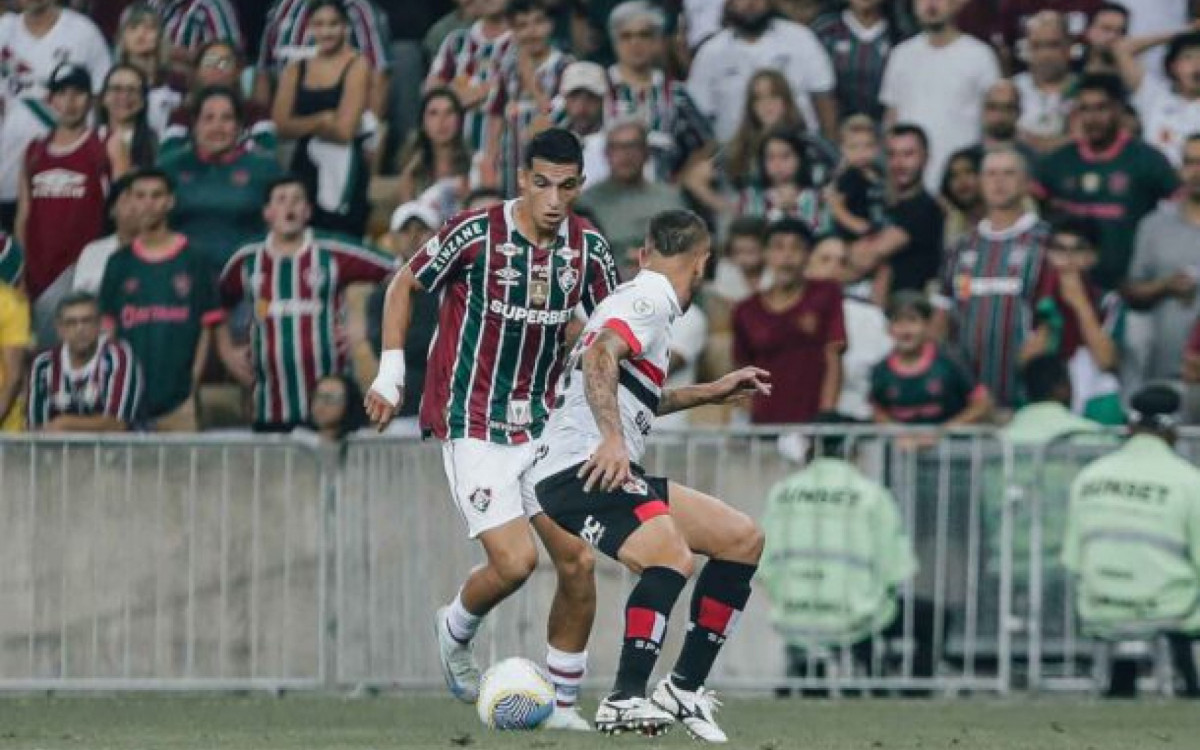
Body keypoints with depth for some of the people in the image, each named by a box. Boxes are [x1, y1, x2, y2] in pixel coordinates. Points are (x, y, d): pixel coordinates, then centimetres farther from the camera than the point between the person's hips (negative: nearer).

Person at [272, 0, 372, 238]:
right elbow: (281, 124, 1)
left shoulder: (356, 66, -3)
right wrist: (322, 120, -11)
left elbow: (344, 129, -9)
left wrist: (304, 125, 2)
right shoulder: (295, 70, 11)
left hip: (343, 171, -5)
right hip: (305, 167, 5)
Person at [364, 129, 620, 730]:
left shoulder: (588, 250, -1)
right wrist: (390, 372, -5)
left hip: (542, 426, 5)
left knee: (578, 561, -4)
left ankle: (563, 703, 12)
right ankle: (455, 631, 17)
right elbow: (404, 286, 1)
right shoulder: (476, 233, -14)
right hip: (471, 425, -5)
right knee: (514, 561, -17)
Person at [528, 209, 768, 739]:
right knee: (672, 559, -33)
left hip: (610, 469, 10)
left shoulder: (640, 295, 26)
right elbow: (600, 357, -25)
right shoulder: (652, 298, -6)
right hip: (581, 469, -10)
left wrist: (709, 393, 44)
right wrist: (612, 439, -36)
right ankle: (626, 699, -38)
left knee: (743, 540, 10)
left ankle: (685, 689, 9)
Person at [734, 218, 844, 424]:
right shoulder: (746, 312, 9)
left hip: (812, 421, -2)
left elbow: (833, 361, 1)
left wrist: (826, 417, -8)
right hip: (765, 421, 2)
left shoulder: (826, 295, 5)